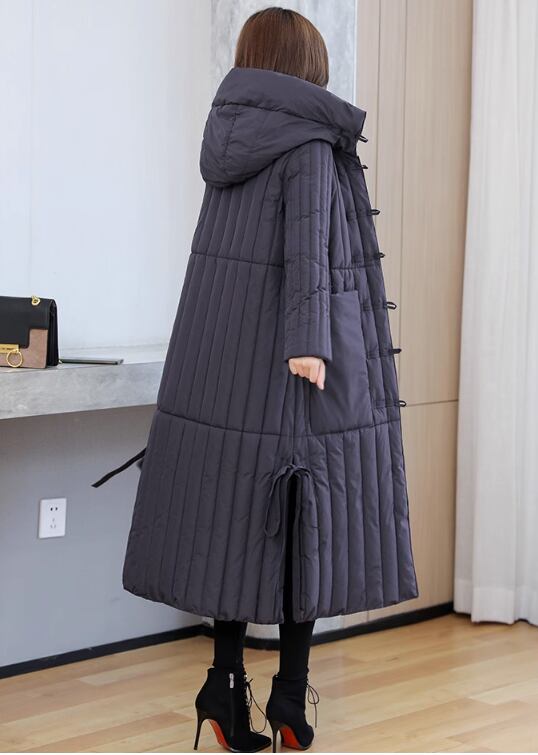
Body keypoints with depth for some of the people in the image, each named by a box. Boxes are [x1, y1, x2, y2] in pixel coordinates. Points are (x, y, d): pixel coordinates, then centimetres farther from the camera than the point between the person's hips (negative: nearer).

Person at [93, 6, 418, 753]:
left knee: (235, 518, 9)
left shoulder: (230, 132, 12)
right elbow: (307, 239, -21)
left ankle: (228, 689, 8)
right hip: (290, 352, -6)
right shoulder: (309, 141, -8)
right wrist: (310, 343, -28)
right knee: (305, 519, 2)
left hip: (223, 353, 6)